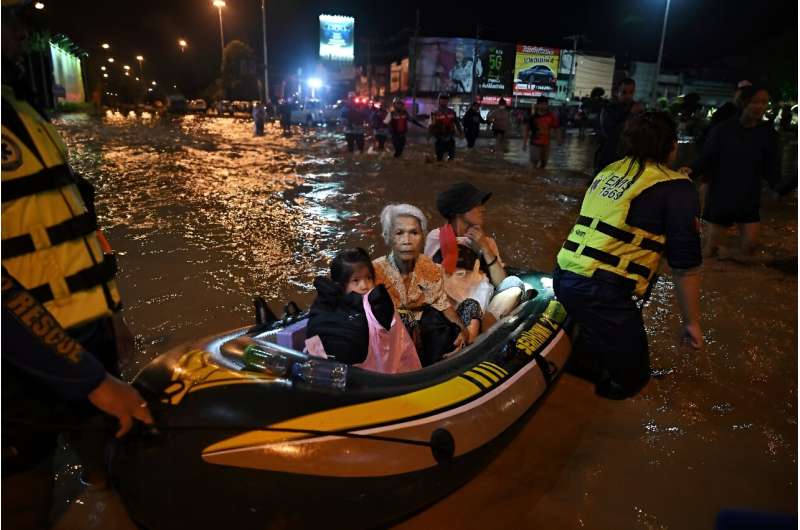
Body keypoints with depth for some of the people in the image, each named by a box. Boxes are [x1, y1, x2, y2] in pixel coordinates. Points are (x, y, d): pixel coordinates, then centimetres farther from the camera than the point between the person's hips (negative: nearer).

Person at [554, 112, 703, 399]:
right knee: (631, 377, 10)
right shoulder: (676, 188, -3)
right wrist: (691, 321, 7)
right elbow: (685, 265, -2)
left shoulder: (609, 170, 16)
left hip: (563, 276, 7)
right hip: (601, 292, -7)